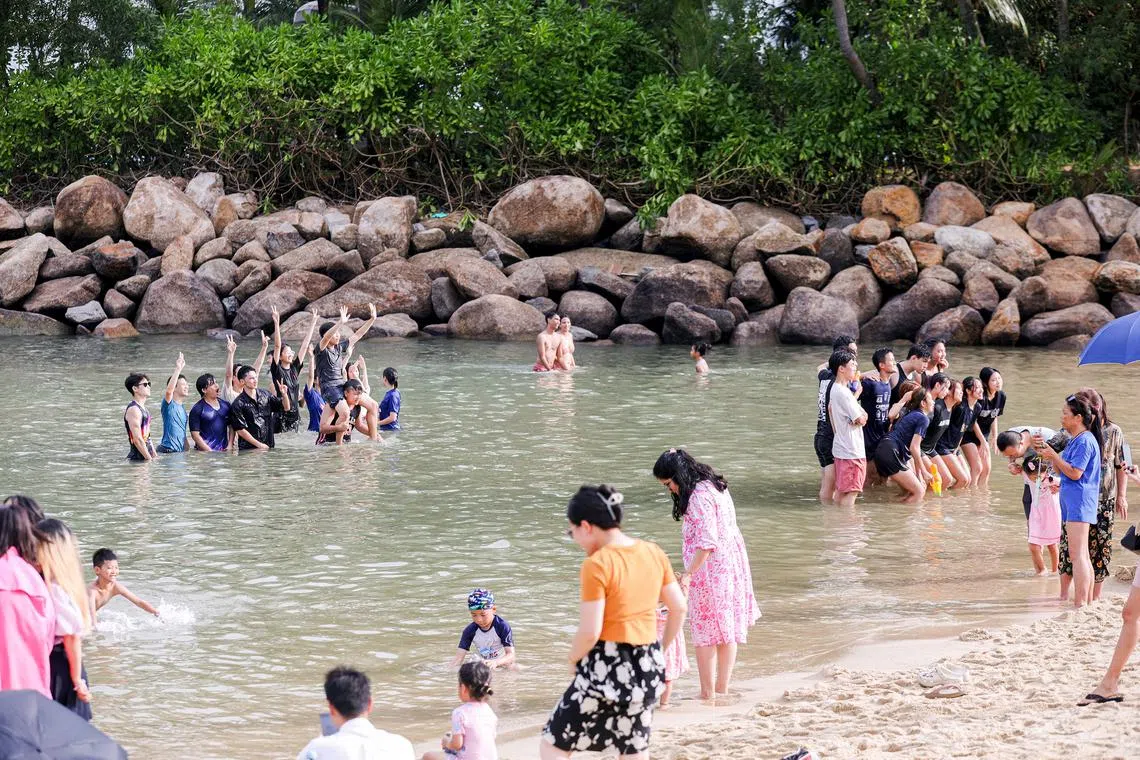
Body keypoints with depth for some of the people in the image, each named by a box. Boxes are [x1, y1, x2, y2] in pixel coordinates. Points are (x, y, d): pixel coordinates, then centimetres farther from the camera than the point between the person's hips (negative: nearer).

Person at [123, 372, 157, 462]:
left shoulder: (142, 408, 16)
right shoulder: (133, 410, -15)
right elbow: (137, 439, -21)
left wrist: (154, 455, 16)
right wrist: (149, 459, -20)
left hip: (146, 455, 9)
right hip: (138, 458, -9)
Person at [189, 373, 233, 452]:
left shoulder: (225, 405, 11)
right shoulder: (197, 409, -4)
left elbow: (231, 427, 16)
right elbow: (195, 434, -7)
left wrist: (230, 446, 3)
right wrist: (210, 451, -13)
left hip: (224, 451, 4)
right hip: (206, 452, -4)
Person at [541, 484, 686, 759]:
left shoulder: (597, 564, -17)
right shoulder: (654, 553, 4)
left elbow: (590, 632, -18)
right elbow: (679, 608, 10)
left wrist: (573, 659, 0)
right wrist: (661, 650, 21)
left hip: (606, 669, -7)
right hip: (647, 667, 7)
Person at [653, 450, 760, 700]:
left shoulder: (699, 497, -20)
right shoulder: (714, 485, 11)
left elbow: (707, 542, -26)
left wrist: (688, 574, -27)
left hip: (710, 567, -10)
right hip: (731, 564, 10)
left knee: (704, 632, 0)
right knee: (727, 629, 12)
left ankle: (708, 693, 4)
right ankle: (722, 689, 19)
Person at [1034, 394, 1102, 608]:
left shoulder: (1085, 441, -14)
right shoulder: (1075, 440, 17)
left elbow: (1075, 472, -20)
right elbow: (1062, 471, 19)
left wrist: (1052, 455, -13)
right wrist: (1045, 452, 11)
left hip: (1079, 501, -11)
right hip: (1071, 500, 11)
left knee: (1078, 554, -13)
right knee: (1082, 556, 13)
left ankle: (1080, 604, -16)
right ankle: (1088, 602, 18)